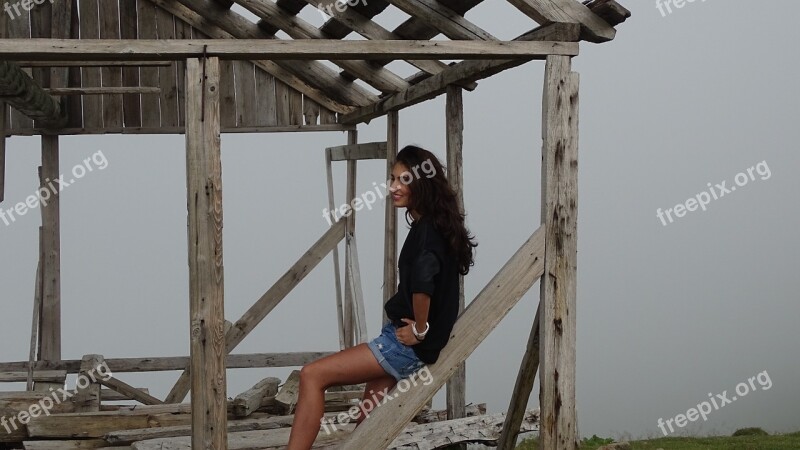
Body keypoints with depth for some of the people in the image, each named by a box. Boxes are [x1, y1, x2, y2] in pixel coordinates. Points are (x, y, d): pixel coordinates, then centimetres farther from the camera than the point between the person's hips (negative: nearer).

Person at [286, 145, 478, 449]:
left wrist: (419, 330, -22)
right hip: (402, 341, 10)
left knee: (312, 376, -14)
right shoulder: (428, 226, 13)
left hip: (410, 345, -10)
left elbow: (423, 282, -35)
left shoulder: (427, 231, -17)